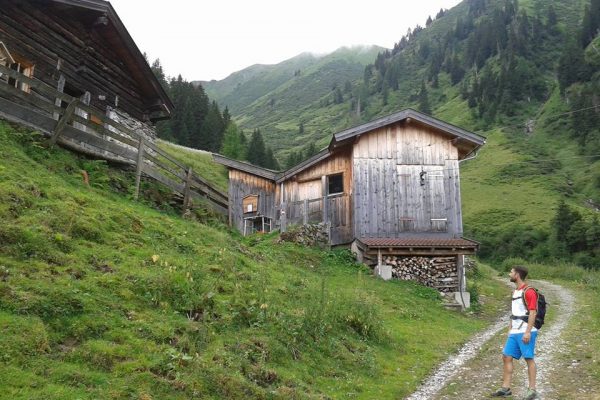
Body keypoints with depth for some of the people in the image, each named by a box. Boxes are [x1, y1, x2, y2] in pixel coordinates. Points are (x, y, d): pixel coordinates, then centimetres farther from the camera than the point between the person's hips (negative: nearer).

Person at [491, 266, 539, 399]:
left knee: (529, 359, -2)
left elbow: (532, 313, -17)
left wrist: (527, 332, -21)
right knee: (507, 357, 7)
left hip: (525, 332, -9)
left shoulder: (529, 291, -12)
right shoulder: (515, 292, 16)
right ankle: (505, 388, 13)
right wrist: (510, 329, 21)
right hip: (514, 332, 9)